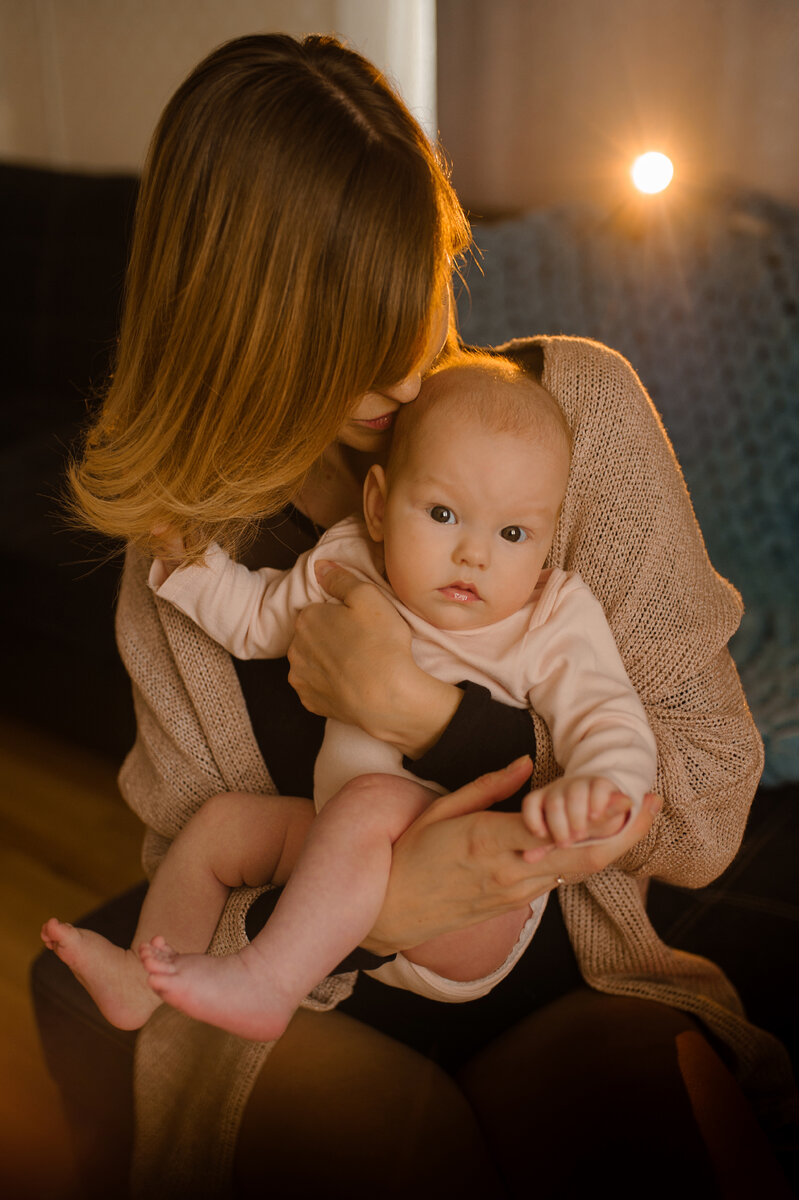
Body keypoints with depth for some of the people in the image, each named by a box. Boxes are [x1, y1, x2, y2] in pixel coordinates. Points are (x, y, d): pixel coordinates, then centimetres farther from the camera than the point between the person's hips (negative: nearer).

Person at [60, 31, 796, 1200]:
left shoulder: (580, 408, -7)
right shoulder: (184, 531, -1)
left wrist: (429, 715, -21)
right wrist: (365, 906, -20)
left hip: (568, 994, 0)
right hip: (313, 1013, 1)